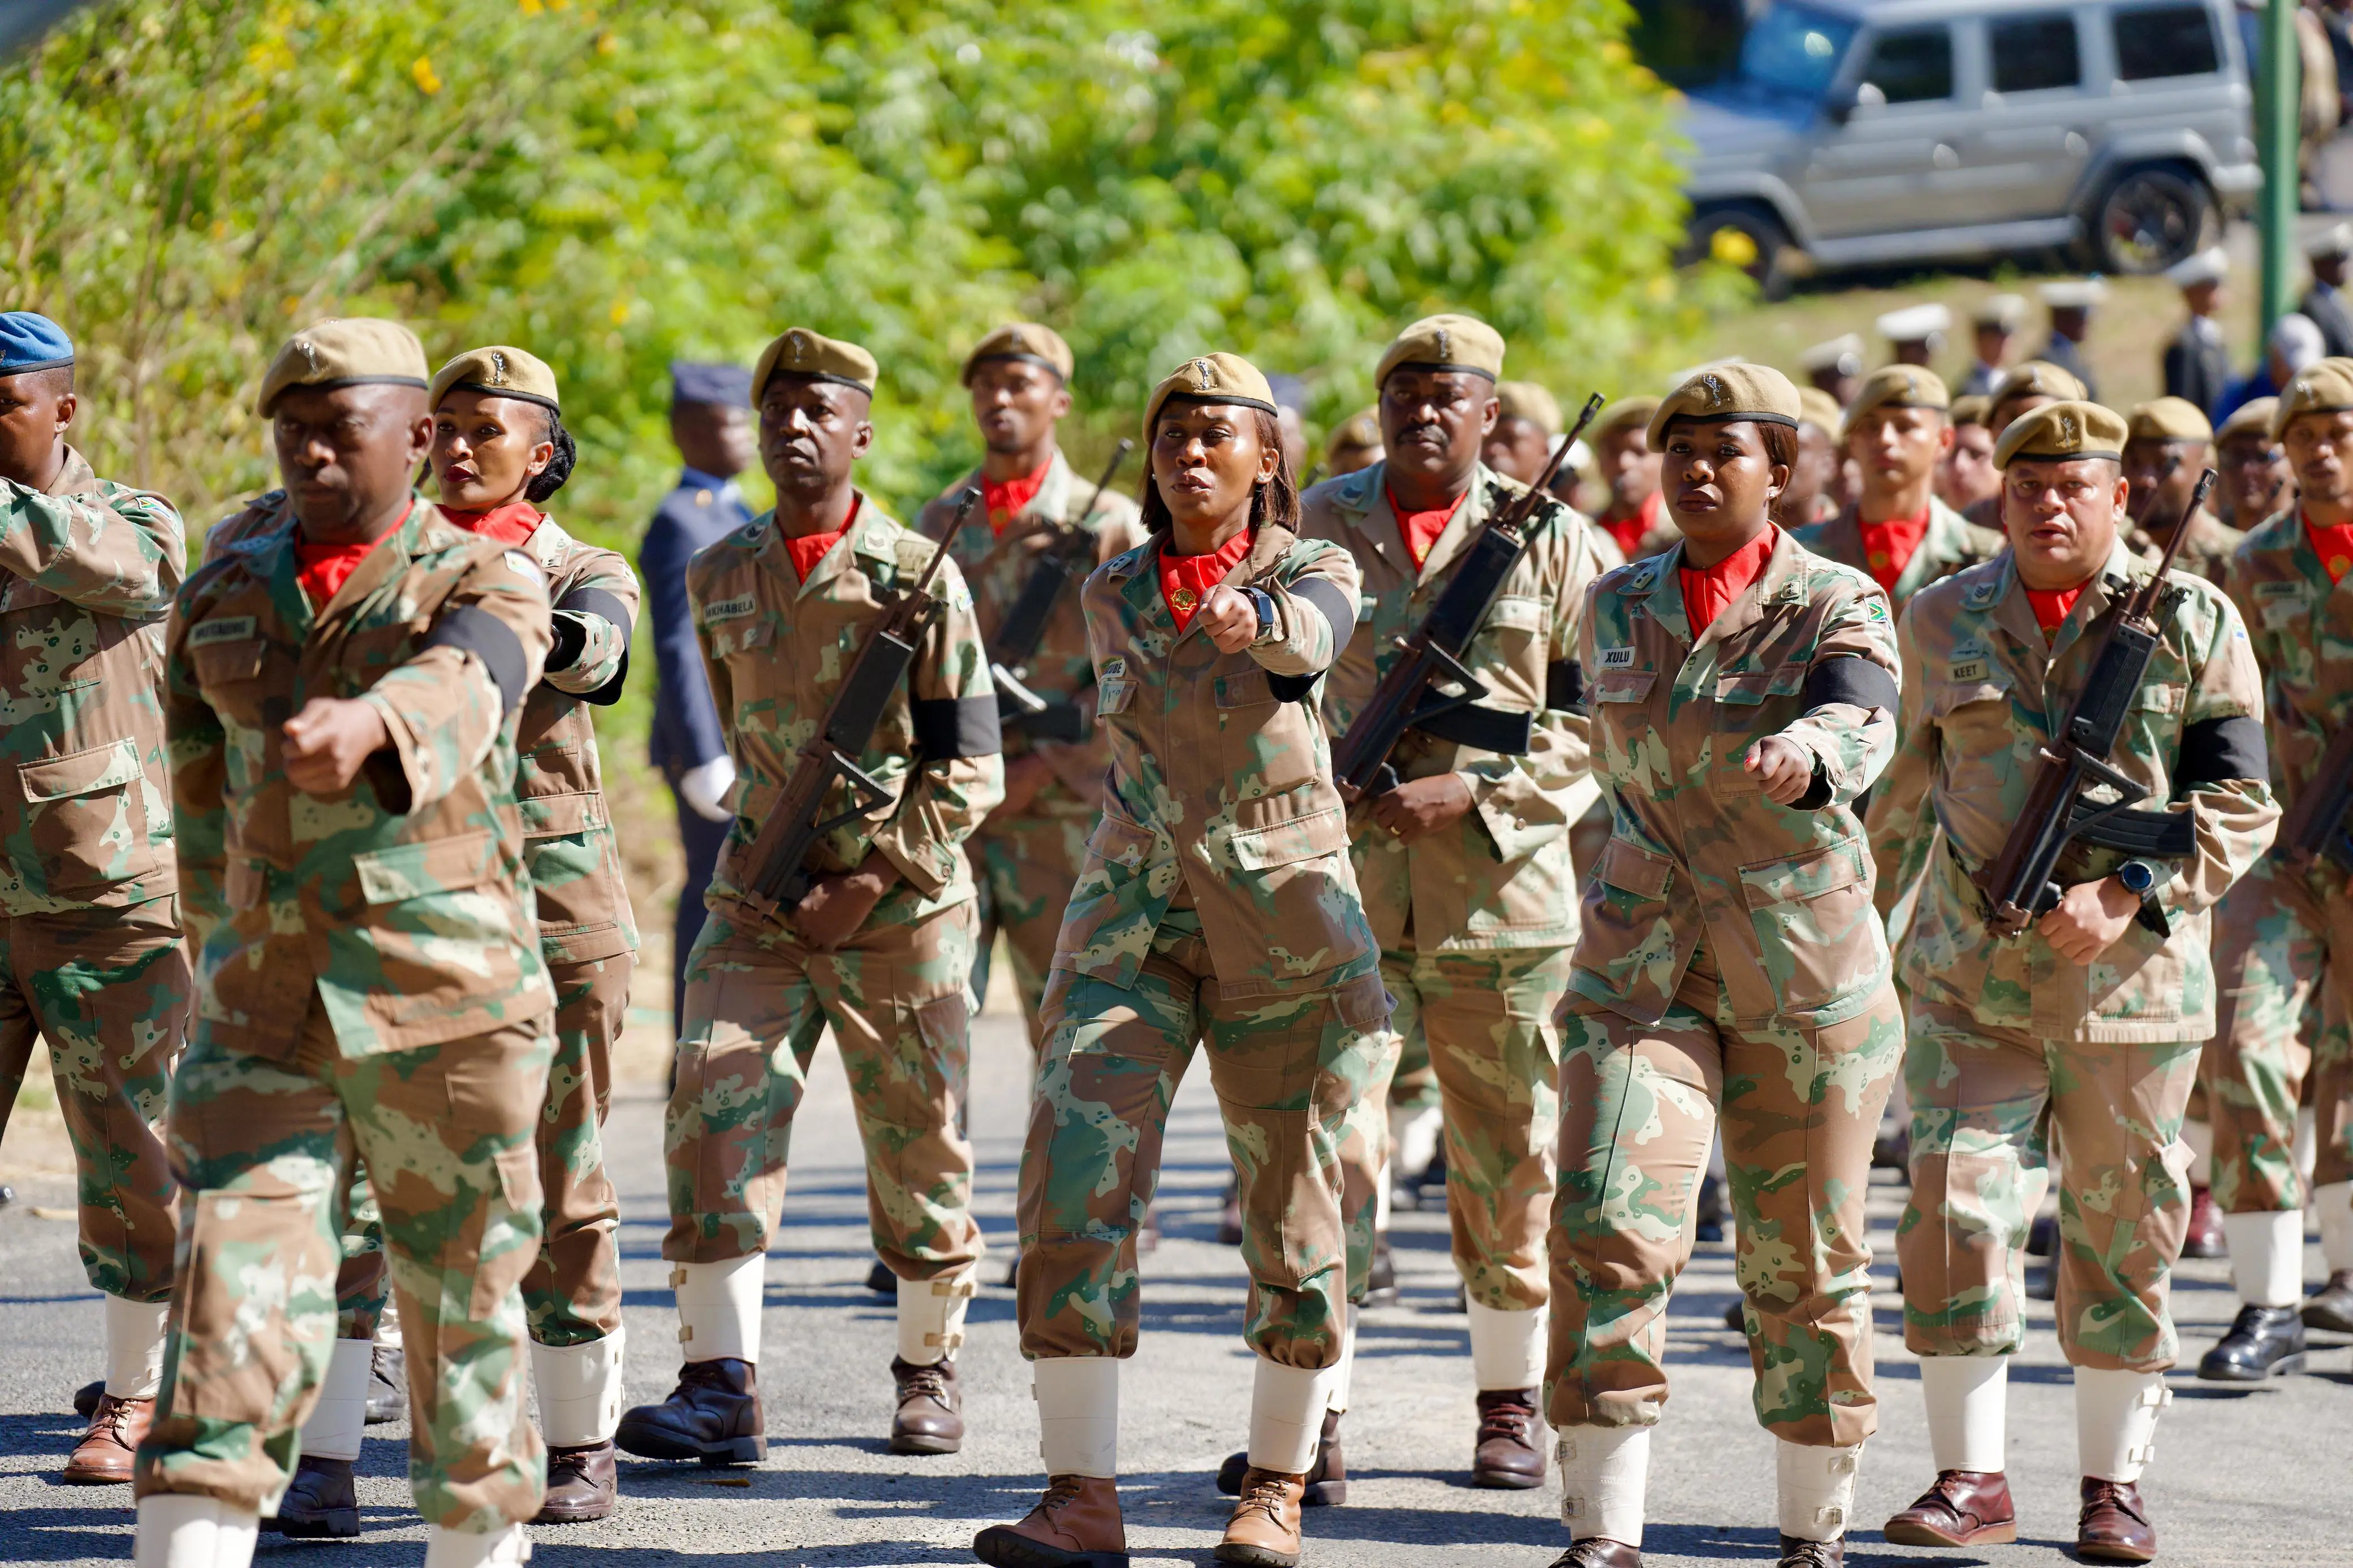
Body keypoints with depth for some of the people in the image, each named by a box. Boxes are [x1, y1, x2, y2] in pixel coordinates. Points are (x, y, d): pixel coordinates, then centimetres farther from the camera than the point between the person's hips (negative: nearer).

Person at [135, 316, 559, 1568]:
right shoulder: (224, 588, 8)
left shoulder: (486, 586, -4)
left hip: (449, 1012, -2)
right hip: (261, 1011, 2)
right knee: (233, 1311, -11)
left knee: (462, 1304, 8)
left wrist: (362, 726, -50)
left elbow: (457, 687, -28)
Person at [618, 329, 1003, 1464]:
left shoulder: (920, 578, -7)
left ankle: (929, 1371, 28)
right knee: (713, 1113, -14)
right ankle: (720, 1391, -17)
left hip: (898, 905, -3)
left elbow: (969, 770, -7)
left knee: (918, 1153, 7)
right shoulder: (719, 581, 6)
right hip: (760, 901, 3)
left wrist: (868, 880, -14)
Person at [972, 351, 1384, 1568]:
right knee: (1078, 1161, -14)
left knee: (1291, 1184, 4)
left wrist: (1252, 620, -44)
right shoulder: (1113, 596, 9)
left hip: (1282, 901, -2)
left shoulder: (1310, 571, -1)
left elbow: (1311, 636, -25)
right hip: (1135, 906, 2)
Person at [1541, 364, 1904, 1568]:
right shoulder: (1617, 608, 7)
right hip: (1640, 959, 2)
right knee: (1611, 1216, -16)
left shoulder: (1836, 606, -6)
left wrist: (1802, 757, -48)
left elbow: (1860, 726, -28)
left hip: (1806, 968, -2)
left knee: (1805, 1261, 6)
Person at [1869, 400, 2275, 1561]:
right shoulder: (1945, 622, 5)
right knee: (1954, 1215, -9)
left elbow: (2239, 800, -5)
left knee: (2124, 1236, 6)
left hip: (2131, 978, -1)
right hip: (1971, 977, 1)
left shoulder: (2192, 623, -2)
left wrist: (2125, 894, -18)